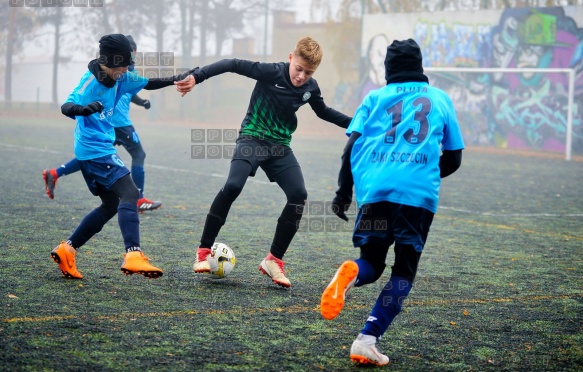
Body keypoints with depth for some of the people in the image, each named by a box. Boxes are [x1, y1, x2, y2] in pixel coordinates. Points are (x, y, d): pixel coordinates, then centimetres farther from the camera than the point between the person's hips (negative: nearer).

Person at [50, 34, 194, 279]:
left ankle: (67, 250, 19)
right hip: (94, 150, -10)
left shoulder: (119, 79, 7)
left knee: (111, 205, 17)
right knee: (129, 194, -21)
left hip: (102, 150, 10)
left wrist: (176, 80, 3)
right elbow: (66, 106, -29)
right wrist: (84, 109, -51)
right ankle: (133, 256, -34)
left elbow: (148, 83, 19)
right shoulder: (91, 82, -17)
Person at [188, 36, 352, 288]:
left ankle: (274, 260, -2)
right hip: (252, 138, -5)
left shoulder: (310, 88, 1)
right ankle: (204, 251, -12)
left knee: (299, 195, -13)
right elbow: (233, 65, -19)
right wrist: (197, 76, -28)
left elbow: (323, 112, 21)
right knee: (232, 187, -26)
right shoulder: (271, 72, -17)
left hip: (280, 146, 5)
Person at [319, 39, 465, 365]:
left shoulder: (375, 98, 17)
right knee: (404, 271, 10)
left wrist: (344, 192, 14)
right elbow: (453, 160, 20)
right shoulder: (440, 99, 19)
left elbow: (351, 148, 6)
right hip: (420, 194, -1)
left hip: (374, 191, 1)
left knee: (372, 263, 16)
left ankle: (352, 273, -23)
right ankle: (367, 341, -7)